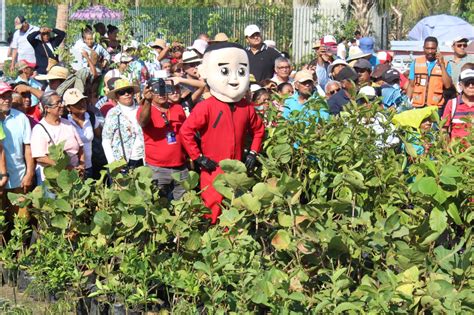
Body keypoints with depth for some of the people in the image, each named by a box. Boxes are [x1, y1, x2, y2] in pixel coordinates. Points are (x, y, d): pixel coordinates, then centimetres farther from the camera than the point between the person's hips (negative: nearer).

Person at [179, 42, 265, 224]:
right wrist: (198, 157, -12)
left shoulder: (246, 108, 5)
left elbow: (259, 129, 21)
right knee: (213, 210, -3)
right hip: (213, 171, -5)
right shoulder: (206, 107, -12)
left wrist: (253, 153, 12)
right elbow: (186, 131, -13)